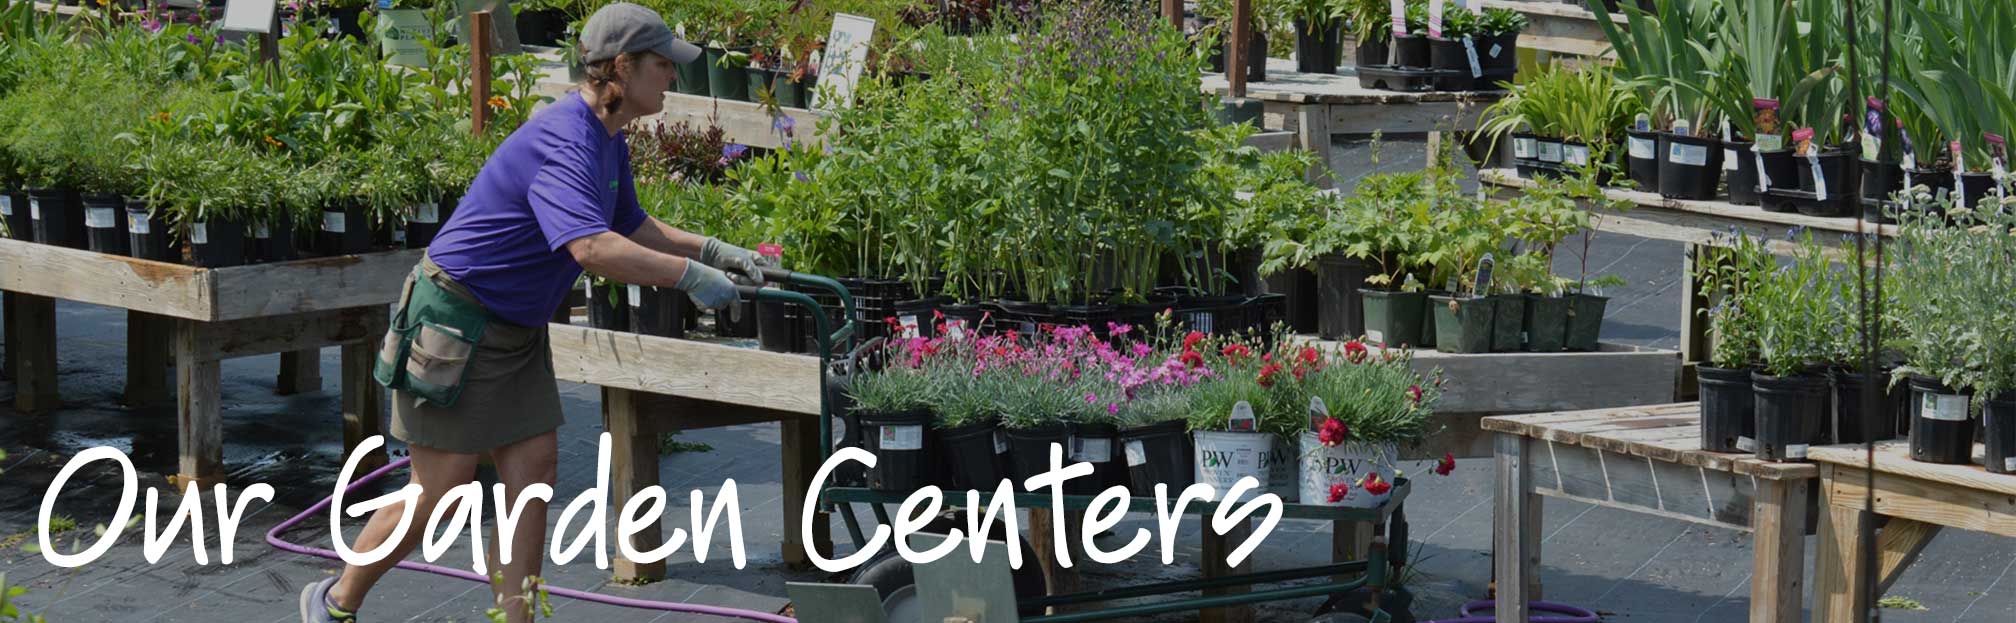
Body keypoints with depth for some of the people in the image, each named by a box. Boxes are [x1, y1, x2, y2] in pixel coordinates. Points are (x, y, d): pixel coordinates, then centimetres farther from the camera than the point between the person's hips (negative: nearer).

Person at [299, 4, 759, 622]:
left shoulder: (608, 141, 7)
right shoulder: (564, 141, -26)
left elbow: (632, 228, 23)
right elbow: (591, 247, -39)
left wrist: (712, 250, 11)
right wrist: (690, 276, -33)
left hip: (517, 330, 10)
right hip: (457, 322, -10)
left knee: (533, 470, 2)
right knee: (440, 491, -2)